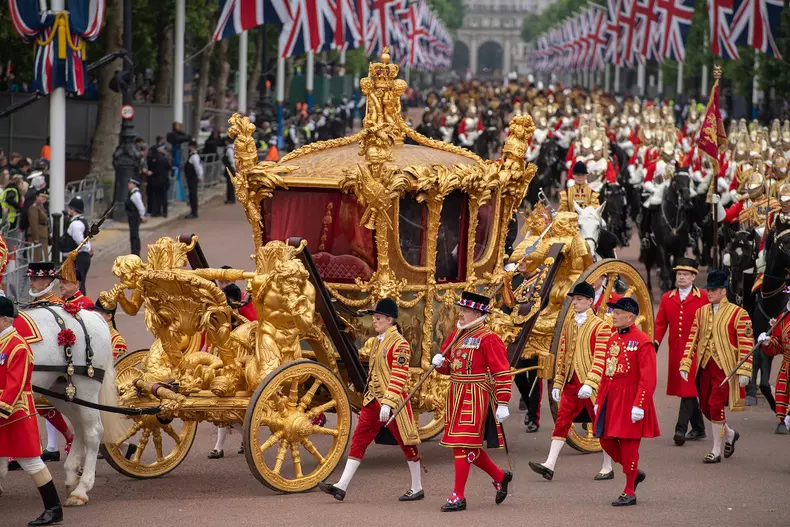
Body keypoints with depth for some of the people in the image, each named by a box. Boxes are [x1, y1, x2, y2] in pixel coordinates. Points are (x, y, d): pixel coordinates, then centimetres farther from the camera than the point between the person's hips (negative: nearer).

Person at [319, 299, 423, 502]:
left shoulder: (399, 344, -14)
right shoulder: (374, 343, 11)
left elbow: (399, 377, -20)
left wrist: (388, 403, -25)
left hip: (394, 401, -8)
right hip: (373, 400, 8)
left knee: (407, 443, 5)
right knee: (358, 440, 1)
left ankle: (417, 489, 17)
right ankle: (341, 487, -3)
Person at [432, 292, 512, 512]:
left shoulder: (489, 339, -12)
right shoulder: (457, 335, 12)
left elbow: (502, 373, -14)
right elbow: (447, 366, 23)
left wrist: (502, 404, -18)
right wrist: (439, 362, -2)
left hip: (476, 397, -8)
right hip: (456, 395, 8)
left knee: (464, 445, -8)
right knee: (469, 445, 14)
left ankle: (458, 496, -2)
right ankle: (500, 476, 33)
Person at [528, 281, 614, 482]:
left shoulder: (600, 327, -8)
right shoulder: (568, 325, 11)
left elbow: (601, 359, -15)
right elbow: (562, 355, 15)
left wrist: (590, 383, -24)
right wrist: (557, 383, 13)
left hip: (591, 386, -6)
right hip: (571, 383, 6)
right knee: (562, 421, -4)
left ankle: (607, 468, 15)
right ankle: (549, 465, -11)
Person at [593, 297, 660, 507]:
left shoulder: (642, 341, -13)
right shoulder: (613, 338, 11)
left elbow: (648, 378, -16)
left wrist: (639, 405, -21)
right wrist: (599, 401, 16)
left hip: (629, 402, -8)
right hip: (611, 400, 8)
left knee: (628, 444, -2)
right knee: (607, 441, 9)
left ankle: (629, 492, 8)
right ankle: (636, 472, 30)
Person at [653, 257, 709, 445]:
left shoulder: (703, 297, 0)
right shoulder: (667, 298, 11)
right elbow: (661, 323, 9)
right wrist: (655, 342, -5)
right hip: (675, 351, 5)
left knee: (689, 389, -13)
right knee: (684, 389, 11)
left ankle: (681, 428, -18)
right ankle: (698, 429, 23)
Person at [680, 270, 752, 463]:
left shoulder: (738, 314, -7)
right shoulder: (701, 312, 9)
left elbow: (746, 344, -9)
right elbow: (692, 339, 9)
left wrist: (744, 371, -15)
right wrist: (685, 364, 1)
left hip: (724, 367, -6)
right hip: (704, 367, 6)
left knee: (715, 404, -11)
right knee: (705, 407, 10)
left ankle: (716, 451, 0)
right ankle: (729, 434, 37)